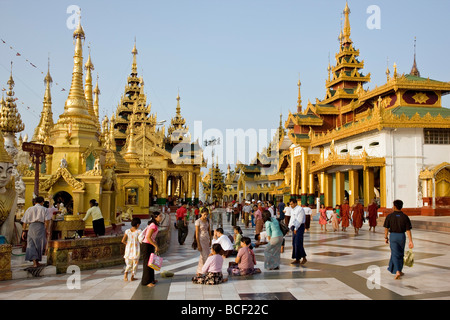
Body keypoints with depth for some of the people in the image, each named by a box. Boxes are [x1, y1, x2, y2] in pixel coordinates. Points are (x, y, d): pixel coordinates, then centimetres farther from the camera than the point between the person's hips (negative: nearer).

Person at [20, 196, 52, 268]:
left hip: (31, 227, 1)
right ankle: (37, 261, 18)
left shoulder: (29, 209, 15)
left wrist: (24, 231, 10)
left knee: (31, 244, -1)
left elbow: (25, 221, 9)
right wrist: (47, 229, -2)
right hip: (40, 226, -1)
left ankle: (34, 262, -15)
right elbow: (47, 220, -4)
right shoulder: (44, 209, 9)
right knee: (39, 244, 12)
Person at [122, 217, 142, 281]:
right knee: (135, 263, 14)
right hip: (136, 249, -3)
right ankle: (132, 277, 17)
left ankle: (126, 273, -5)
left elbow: (123, 241, -6)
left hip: (128, 249, 3)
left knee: (129, 263, 18)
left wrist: (127, 243, 11)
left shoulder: (127, 231, -4)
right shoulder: (139, 231, -11)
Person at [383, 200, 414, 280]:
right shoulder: (405, 217, -4)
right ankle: (400, 270, 29)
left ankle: (397, 271, -17)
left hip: (393, 236, -2)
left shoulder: (389, 216, -7)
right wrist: (410, 241, -6)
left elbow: (386, 228, -4)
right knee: (400, 254, 18)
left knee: (395, 254, 0)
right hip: (402, 236, 2)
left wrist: (386, 237, 8)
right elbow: (408, 230, -7)